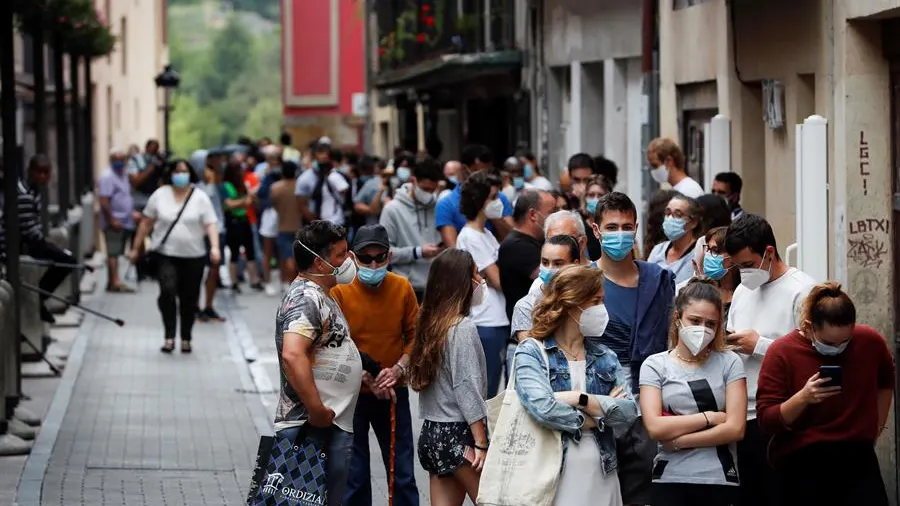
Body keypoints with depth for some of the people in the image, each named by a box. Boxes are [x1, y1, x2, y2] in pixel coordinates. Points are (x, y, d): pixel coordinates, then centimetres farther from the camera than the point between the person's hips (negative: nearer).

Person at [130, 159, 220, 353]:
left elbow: (211, 224, -5)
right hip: (166, 255, -1)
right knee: (167, 291, -21)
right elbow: (147, 222, 10)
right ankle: (169, 336, -15)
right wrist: (136, 248, 11)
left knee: (189, 299, 6)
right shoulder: (160, 195, 4)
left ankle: (186, 339, 21)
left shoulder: (200, 197, 1)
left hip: (193, 257, 1)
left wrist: (215, 246, -20)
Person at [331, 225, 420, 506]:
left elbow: (415, 336, 3)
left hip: (394, 392, 2)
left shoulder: (402, 288, -4)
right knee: (354, 475, 4)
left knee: (402, 472, 9)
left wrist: (399, 368, -13)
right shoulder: (340, 292, -12)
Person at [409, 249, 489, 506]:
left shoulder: (430, 323, 10)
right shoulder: (463, 328, -12)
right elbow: (467, 387, -16)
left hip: (432, 431, 8)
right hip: (459, 433, -8)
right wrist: (481, 443, -14)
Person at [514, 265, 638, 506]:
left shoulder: (605, 356, 13)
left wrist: (582, 399, -13)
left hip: (601, 477, 4)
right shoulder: (531, 352, -1)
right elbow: (542, 408, -18)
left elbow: (629, 413, 0)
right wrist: (600, 416, -6)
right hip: (551, 477, -4)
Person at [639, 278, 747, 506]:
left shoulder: (729, 363, 5)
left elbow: (735, 428, -4)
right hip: (671, 480, 0)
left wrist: (678, 440, -8)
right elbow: (655, 427, -7)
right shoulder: (655, 365, 5)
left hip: (720, 481, 0)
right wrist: (709, 417, -6)